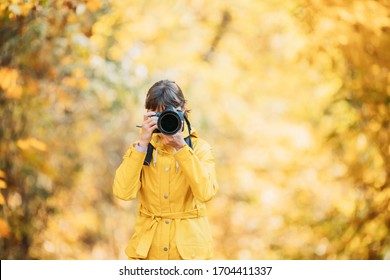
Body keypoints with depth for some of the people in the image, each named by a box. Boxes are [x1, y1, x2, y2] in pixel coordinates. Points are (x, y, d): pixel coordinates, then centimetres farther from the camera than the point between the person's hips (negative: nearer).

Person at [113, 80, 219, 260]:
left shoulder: (199, 148, 2)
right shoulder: (140, 148, 6)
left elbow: (206, 192, -16)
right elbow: (123, 192, -11)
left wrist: (181, 147, -18)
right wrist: (143, 143, -14)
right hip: (148, 249, 1)